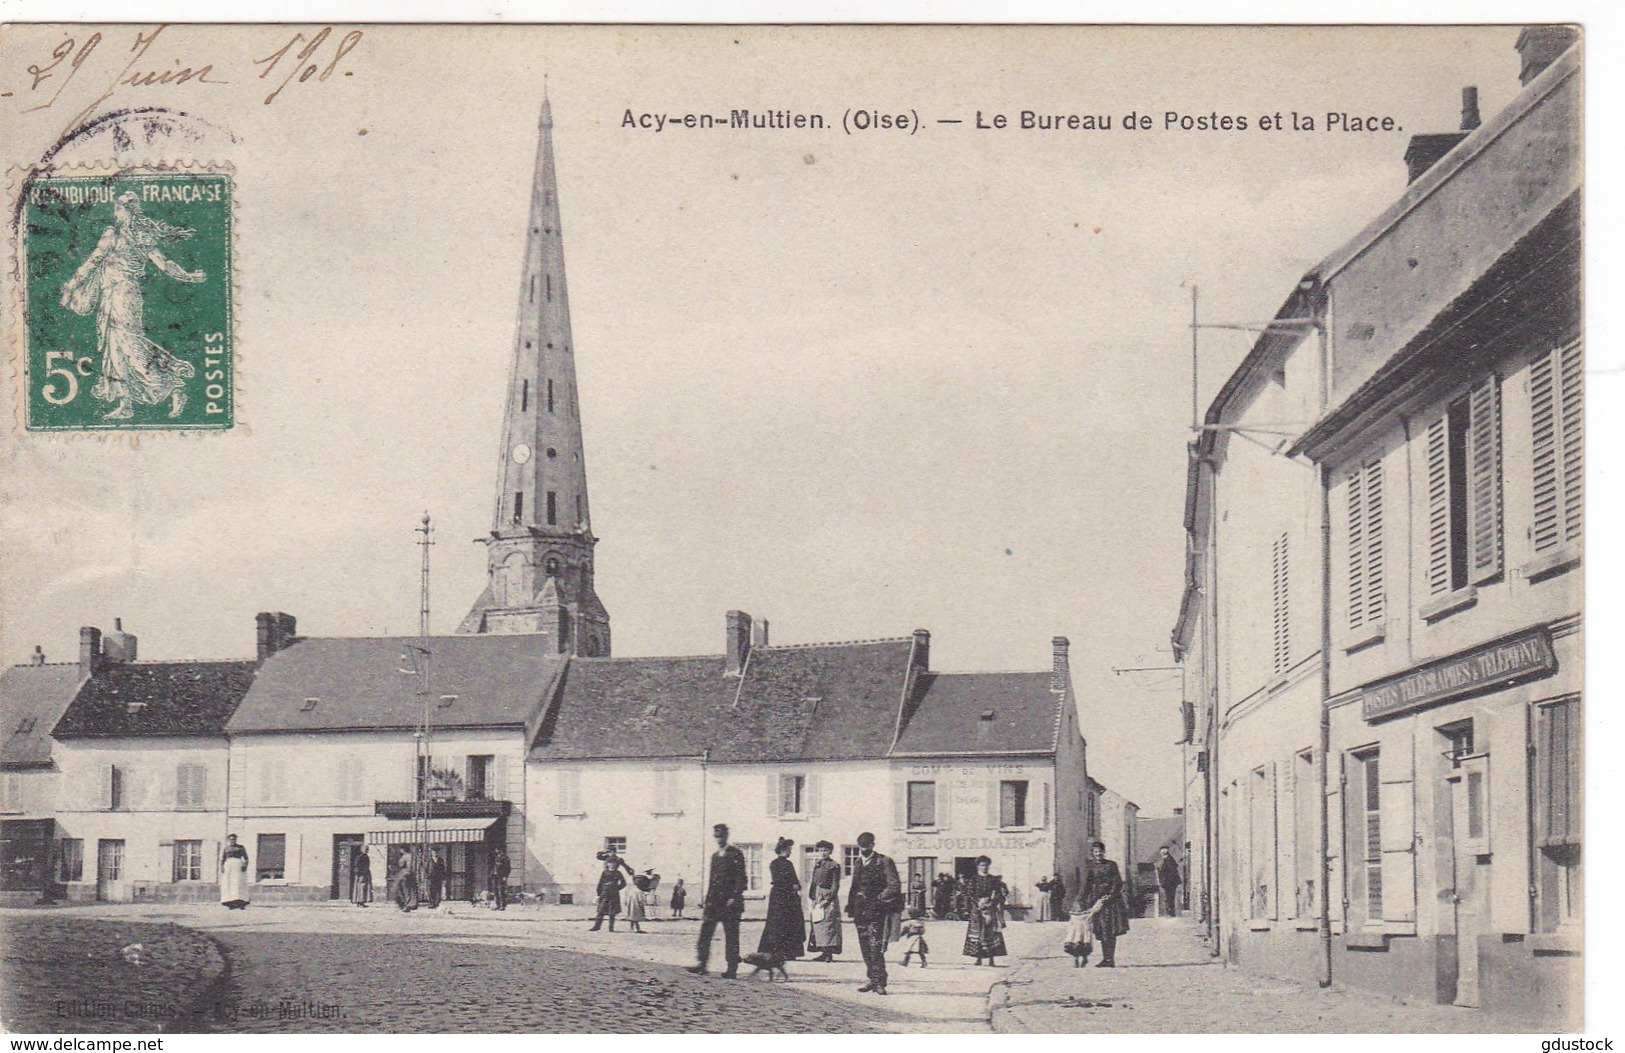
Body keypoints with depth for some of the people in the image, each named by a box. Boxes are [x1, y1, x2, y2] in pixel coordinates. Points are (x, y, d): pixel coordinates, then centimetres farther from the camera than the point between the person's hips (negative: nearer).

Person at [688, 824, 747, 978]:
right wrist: (706, 903, 16)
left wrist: (735, 897, -17)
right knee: (705, 931, -3)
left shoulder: (735, 854, -3)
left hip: (730, 901, -6)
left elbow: (741, 878, -8)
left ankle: (732, 969, 1)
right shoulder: (715, 856, 18)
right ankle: (701, 963, -1)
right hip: (714, 901, 6)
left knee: (731, 935, -3)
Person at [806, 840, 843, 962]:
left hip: (828, 898, -7)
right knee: (817, 924, 5)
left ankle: (829, 953, -11)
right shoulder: (816, 865, 16)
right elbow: (810, 881, 17)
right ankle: (824, 953, 10)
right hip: (816, 899, 7)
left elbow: (835, 885, -6)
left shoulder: (834, 866, -3)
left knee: (828, 924, -10)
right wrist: (812, 897, 7)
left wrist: (828, 899, -13)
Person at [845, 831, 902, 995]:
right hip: (861, 911, 6)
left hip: (877, 911, -6)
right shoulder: (857, 864, 18)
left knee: (876, 947, -12)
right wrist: (851, 908, 17)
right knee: (865, 948, 7)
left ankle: (879, 982, -11)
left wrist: (880, 899, -14)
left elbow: (894, 885, -5)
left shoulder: (884, 862, -1)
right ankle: (874, 979, 15)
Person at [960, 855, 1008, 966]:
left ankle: (992, 959, -1)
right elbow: (969, 894, -2)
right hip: (977, 909, -1)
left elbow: (999, 893, 6)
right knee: (977, 932, -3)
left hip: (990, 908, 1)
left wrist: (991, 901, -10)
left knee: (991, 932, -3)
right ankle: (978, 958, 2)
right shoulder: (973, 879, 3)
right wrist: (978, 902, -14)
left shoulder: (994, 879, 8)